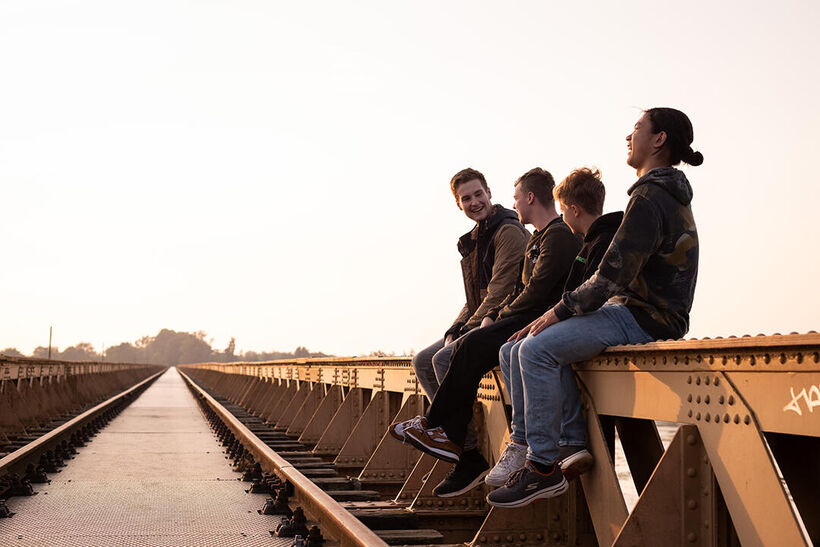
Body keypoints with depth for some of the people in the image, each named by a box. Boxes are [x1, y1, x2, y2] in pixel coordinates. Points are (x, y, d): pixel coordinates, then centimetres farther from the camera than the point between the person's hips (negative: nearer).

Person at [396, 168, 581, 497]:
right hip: (525, 318, 10)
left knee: (472, 347, -23)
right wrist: (493, 316, 8)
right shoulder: (539, 238, 24)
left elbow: (537, 293, -18)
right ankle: (468, 457, -11)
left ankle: (438, 427, -9)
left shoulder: (559, 236, -9)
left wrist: (502, 315, -4)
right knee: (463, 350, -7)